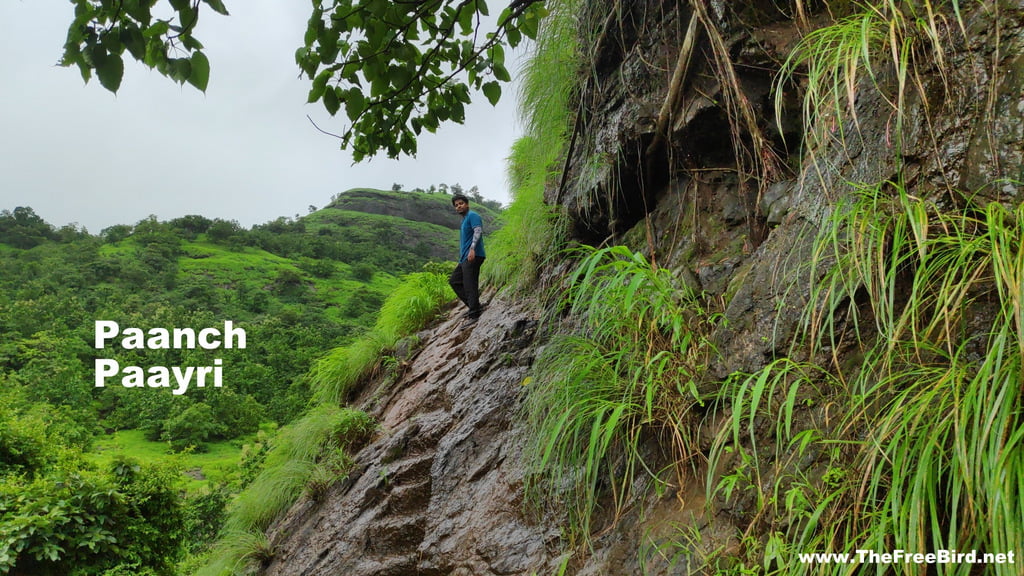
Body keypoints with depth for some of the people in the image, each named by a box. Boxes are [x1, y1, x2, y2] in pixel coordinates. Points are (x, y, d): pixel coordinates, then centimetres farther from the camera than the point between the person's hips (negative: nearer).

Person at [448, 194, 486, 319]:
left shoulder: (472, 216, -5)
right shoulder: (464, 219, 24)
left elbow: (478, 231, -20)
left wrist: (472, 249, -30)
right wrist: (461, 256, 25)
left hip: (473, 256, -11)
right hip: (465, 258, 11)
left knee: (470, 284, -12)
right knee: (454, 280, 12)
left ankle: (474, 313, -10)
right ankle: (473, 306, 11)